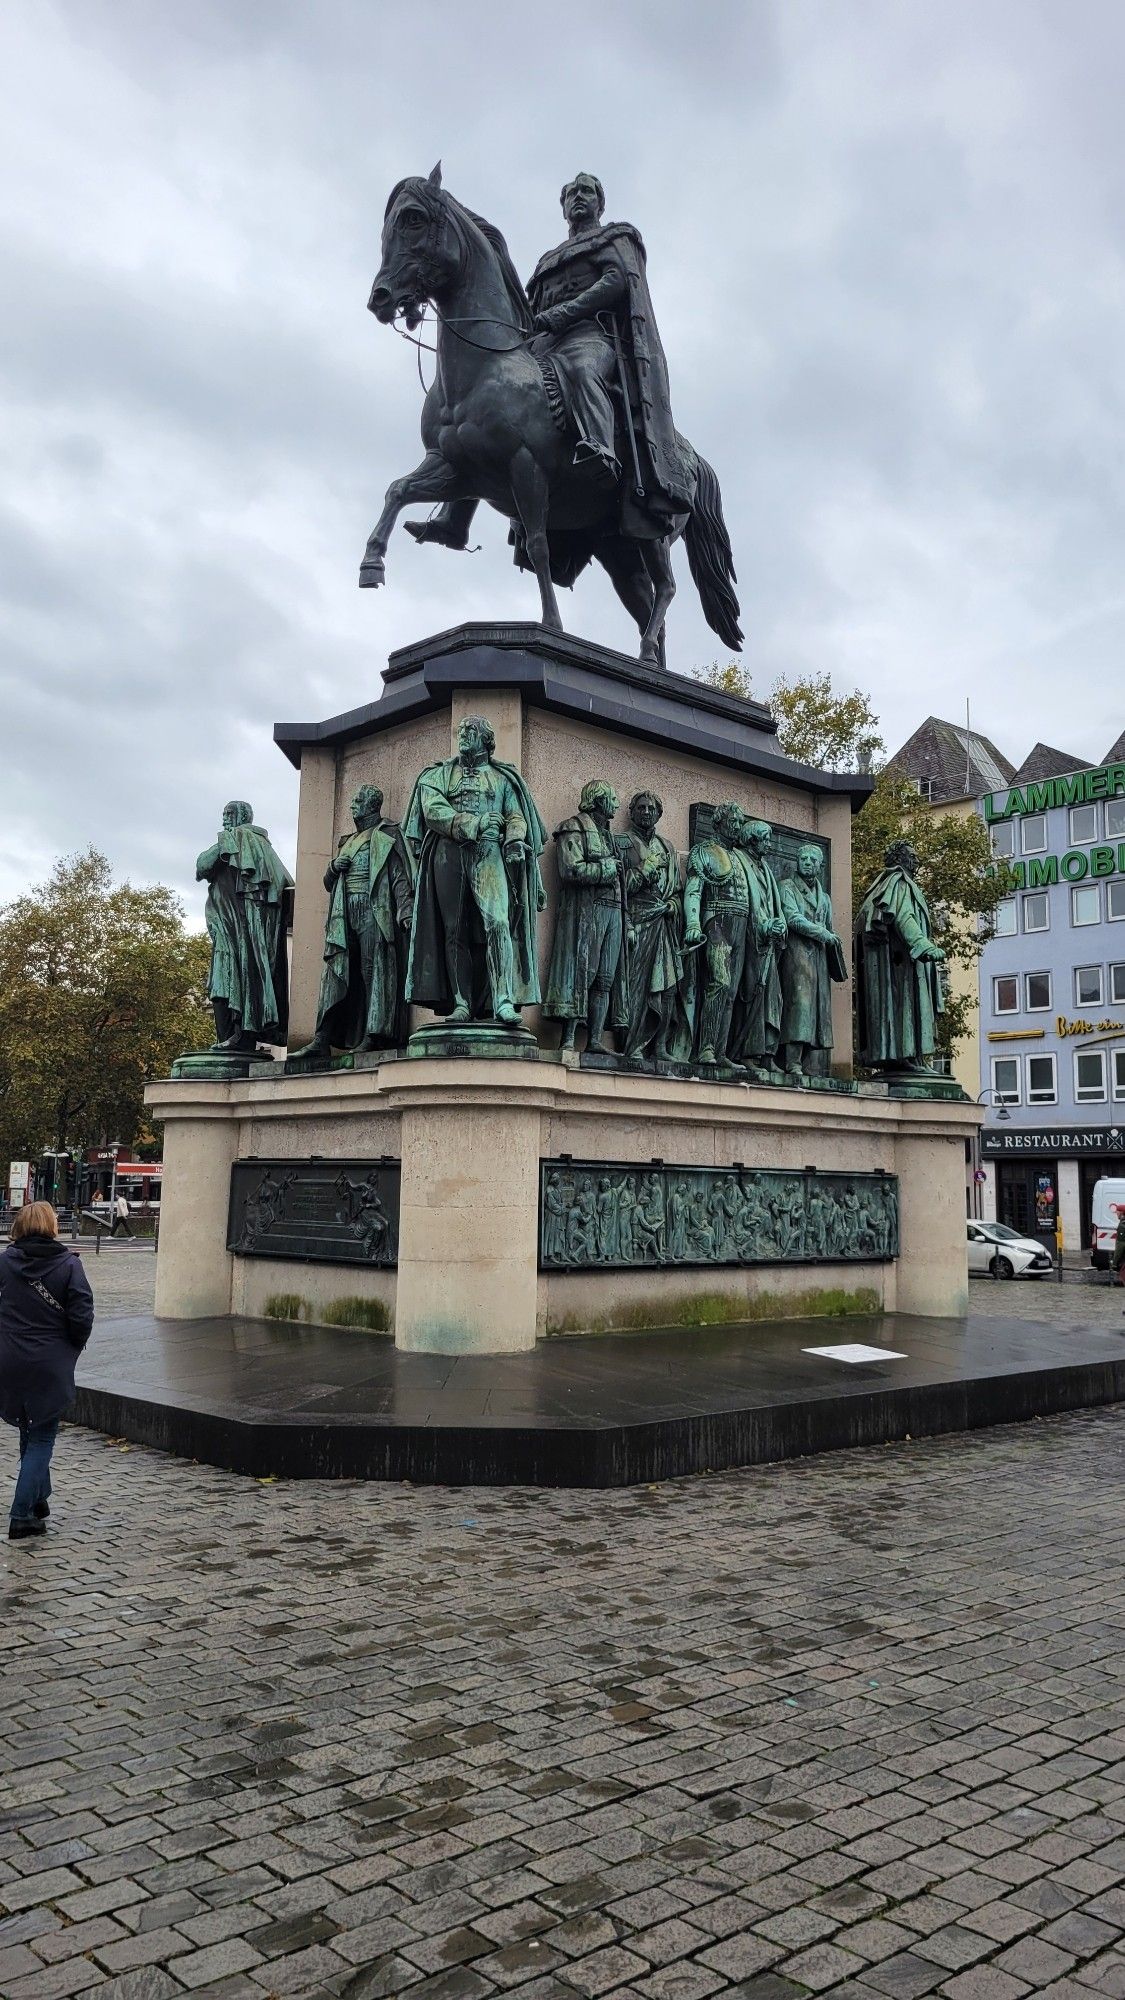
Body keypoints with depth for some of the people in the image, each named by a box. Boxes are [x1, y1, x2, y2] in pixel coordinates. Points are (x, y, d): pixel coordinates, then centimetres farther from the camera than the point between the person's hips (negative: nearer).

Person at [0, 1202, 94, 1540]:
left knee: (29, 1431, 22)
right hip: (51, 1365, -3)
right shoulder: (68, 1264, -10)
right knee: (42, 1438, 5)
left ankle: (38, 1499, 33)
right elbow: (82, 1316, -12)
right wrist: (73, 1348, 5)